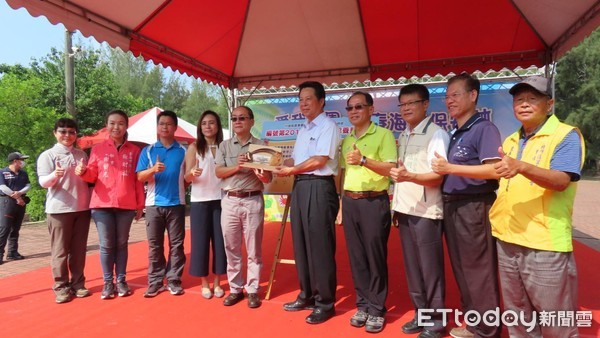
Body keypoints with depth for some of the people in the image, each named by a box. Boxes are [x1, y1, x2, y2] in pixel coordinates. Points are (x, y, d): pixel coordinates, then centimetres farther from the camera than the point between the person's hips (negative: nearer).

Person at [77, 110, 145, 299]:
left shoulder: (134, 151, 7)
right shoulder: (98, 149, 7)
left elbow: (138, 180, 6)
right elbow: (92, 175, 6)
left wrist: (140, 205, 4)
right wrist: (83, 172, -17)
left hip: (126, 205, 0)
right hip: (102, 204, 0)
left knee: (121, 244, 9)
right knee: (106, 245, 4)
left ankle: (121, 281, 18)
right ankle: (108, 282, 15)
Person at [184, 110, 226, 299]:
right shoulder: (194, 147, 1)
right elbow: (187, 178, -4)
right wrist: (193, 173, -26)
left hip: (220, 200, 2)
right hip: (200, 201, -2)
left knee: (220, 241, 5)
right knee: (200, 241, 3)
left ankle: (217, 282, 19)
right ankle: (204, 283, 18)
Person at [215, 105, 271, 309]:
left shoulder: (261, 146, 3)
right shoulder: (224, 146, 9)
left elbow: (268, 178, -2)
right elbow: (218, 172, 0)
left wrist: (262, 176, -25)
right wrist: (237, 167, -16)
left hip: (253, 201, -2)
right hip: (229, 201, 2)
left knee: (253, 248, 4)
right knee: (231, 248, 9)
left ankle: (252, 290, 17)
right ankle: (235, 288, 22)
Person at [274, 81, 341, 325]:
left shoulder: (328, 126, -6)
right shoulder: (303, 130, 21)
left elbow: (319, 160, -15)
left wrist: (290, 170, -7)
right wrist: (277, 167, 1)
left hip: (318, 187, -9)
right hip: (299, 187, 9)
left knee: (320, 247, -3)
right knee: (301, 244, 12)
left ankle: (325, 303, 10)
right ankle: (307, 295, 26)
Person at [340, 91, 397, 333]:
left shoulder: (383, 134, -3)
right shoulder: (346, 140, 16)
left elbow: (391, 169, -12)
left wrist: (364, 160, -23)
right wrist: (342, 202, 14)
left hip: (374, 202, -5)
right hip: (350, 202, 6)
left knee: (375, 257, 2)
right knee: (356, 256, 10)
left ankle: (377, 309, 15)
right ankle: (363, 305, 23)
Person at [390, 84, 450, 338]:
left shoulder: (436, 134, -7)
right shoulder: (402, 137, 14)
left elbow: (438, 177, -13)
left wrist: (409, 176, -29)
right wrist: (397, 205, 12)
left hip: (426, 211, -6)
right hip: (404, 209, 7)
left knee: (430, 268, 2)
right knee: (412, 266, 13)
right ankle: (420, 313, 26)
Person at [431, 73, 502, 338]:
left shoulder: (484, 128, -9)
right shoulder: (455, 134, 16)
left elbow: (493, 170, -20)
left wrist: (450, 168, -20)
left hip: (474, 207, -8)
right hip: (452, 206, 9)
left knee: (478, 270, 2)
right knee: (461, 268, 16)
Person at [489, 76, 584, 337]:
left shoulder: (566, 135, -6)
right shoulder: (511, 141, 14)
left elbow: (561, 181, -23)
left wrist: (522, 167, -38)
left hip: (545, 245, -6)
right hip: (507, 240, 7)